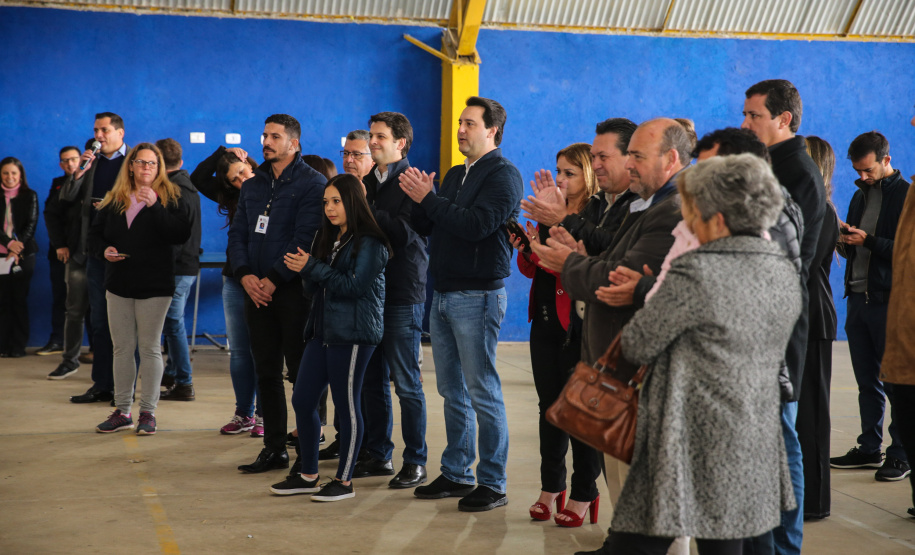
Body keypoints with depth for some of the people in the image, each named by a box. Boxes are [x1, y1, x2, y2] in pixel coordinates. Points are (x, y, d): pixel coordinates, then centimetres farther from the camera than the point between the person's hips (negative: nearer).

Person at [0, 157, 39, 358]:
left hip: (24, 254, -1)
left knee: (19, 299, 1)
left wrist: (18, 248, -14)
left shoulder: (30, 196, 7)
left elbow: (31, 223, -1)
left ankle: (18, 346, 4)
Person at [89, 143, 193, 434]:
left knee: (149, 348, 1)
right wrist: (104, 250, -6)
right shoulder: (114, 199, 10)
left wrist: (154, 205, -24)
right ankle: (122, 411, 17)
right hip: (119, 284, 4)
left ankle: (148, 411, 8)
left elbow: (181, 233, -18)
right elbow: (95, 233, 16)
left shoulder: (171, 197, -2)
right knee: (122, 347, 8)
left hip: (154, 285, -4)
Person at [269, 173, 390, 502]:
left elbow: (355, 285, -16)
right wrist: (305, 271, -1)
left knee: (347, 405, -3)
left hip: (353, 334, -8)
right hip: (322, 330, 9)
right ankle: (308, 475, 18)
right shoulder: (329, 239, 18)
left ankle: (344, 481, 7)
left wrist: (312, 267, -15)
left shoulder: (370, 243, -8)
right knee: (302, 400, 6)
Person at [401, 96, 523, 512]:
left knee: (483, 392, -5)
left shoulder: (503, 174, -8)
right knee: (452, 391, 12)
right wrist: (418, 200, -4)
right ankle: (456, 474, 21)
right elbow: (424, 226, 15)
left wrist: (429, 199, -17)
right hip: (444, 292, 8)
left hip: (478, 295, -8)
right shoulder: (455, 174, 19)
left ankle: (493, 484, 2)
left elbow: (477, 224, -22)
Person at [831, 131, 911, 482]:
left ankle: (902, 455, 5)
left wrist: (868, 241, -19)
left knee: (896, 381, -1)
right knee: (867, 380, 11)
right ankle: (869, 449, 19)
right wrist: (844, 241, 1)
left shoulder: (905, 195, -6)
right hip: (858, 297, 7)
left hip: (888, 301, -7)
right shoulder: (861, 195, 17)